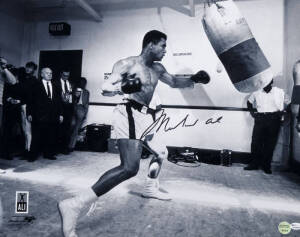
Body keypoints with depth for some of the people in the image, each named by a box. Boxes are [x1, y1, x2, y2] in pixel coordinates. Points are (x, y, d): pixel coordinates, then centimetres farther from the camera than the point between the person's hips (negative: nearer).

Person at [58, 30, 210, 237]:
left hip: (144, 116, 10)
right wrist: (123, 87, -27)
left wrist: (193, 80, 17)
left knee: (161, 152, 24)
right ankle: (74, 206, -24)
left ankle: (151, 189, 46)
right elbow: (105, 89, -7)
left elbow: (174, 82, 31)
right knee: (130, 167, -26)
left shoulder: (158, 69, 18)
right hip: (130, 115, -9)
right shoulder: (127, 64, -5)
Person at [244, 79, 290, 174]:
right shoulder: (256, 93, 11)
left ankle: (266, 165, 13)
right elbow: (249, 102, 25)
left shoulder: (280, 92, 9)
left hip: (274, 120, 0)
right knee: (256, 141, -2)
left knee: (270, 143, 2)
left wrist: (282, 112, 6)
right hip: (260, 119, 1)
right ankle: (254, 164, 10)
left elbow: (288, 102, 19)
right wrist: (252, 111, 12)